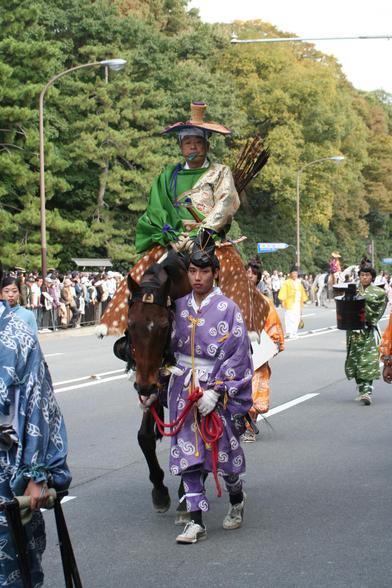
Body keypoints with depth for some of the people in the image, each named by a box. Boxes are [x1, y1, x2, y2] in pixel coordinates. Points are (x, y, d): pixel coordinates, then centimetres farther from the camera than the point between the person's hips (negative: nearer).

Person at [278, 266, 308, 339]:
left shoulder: (299, 283, 17)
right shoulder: (286, 282, -3)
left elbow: (302, 292, 23)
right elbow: (283, 292, -9)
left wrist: (303, 301, 18)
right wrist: (282, 301, -16)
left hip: (298, 303, 7)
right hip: (289, 303, -7)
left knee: (297, 318, 7)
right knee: (289, 318, -11)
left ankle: (294, 333, 13)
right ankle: (289, 333, -12)